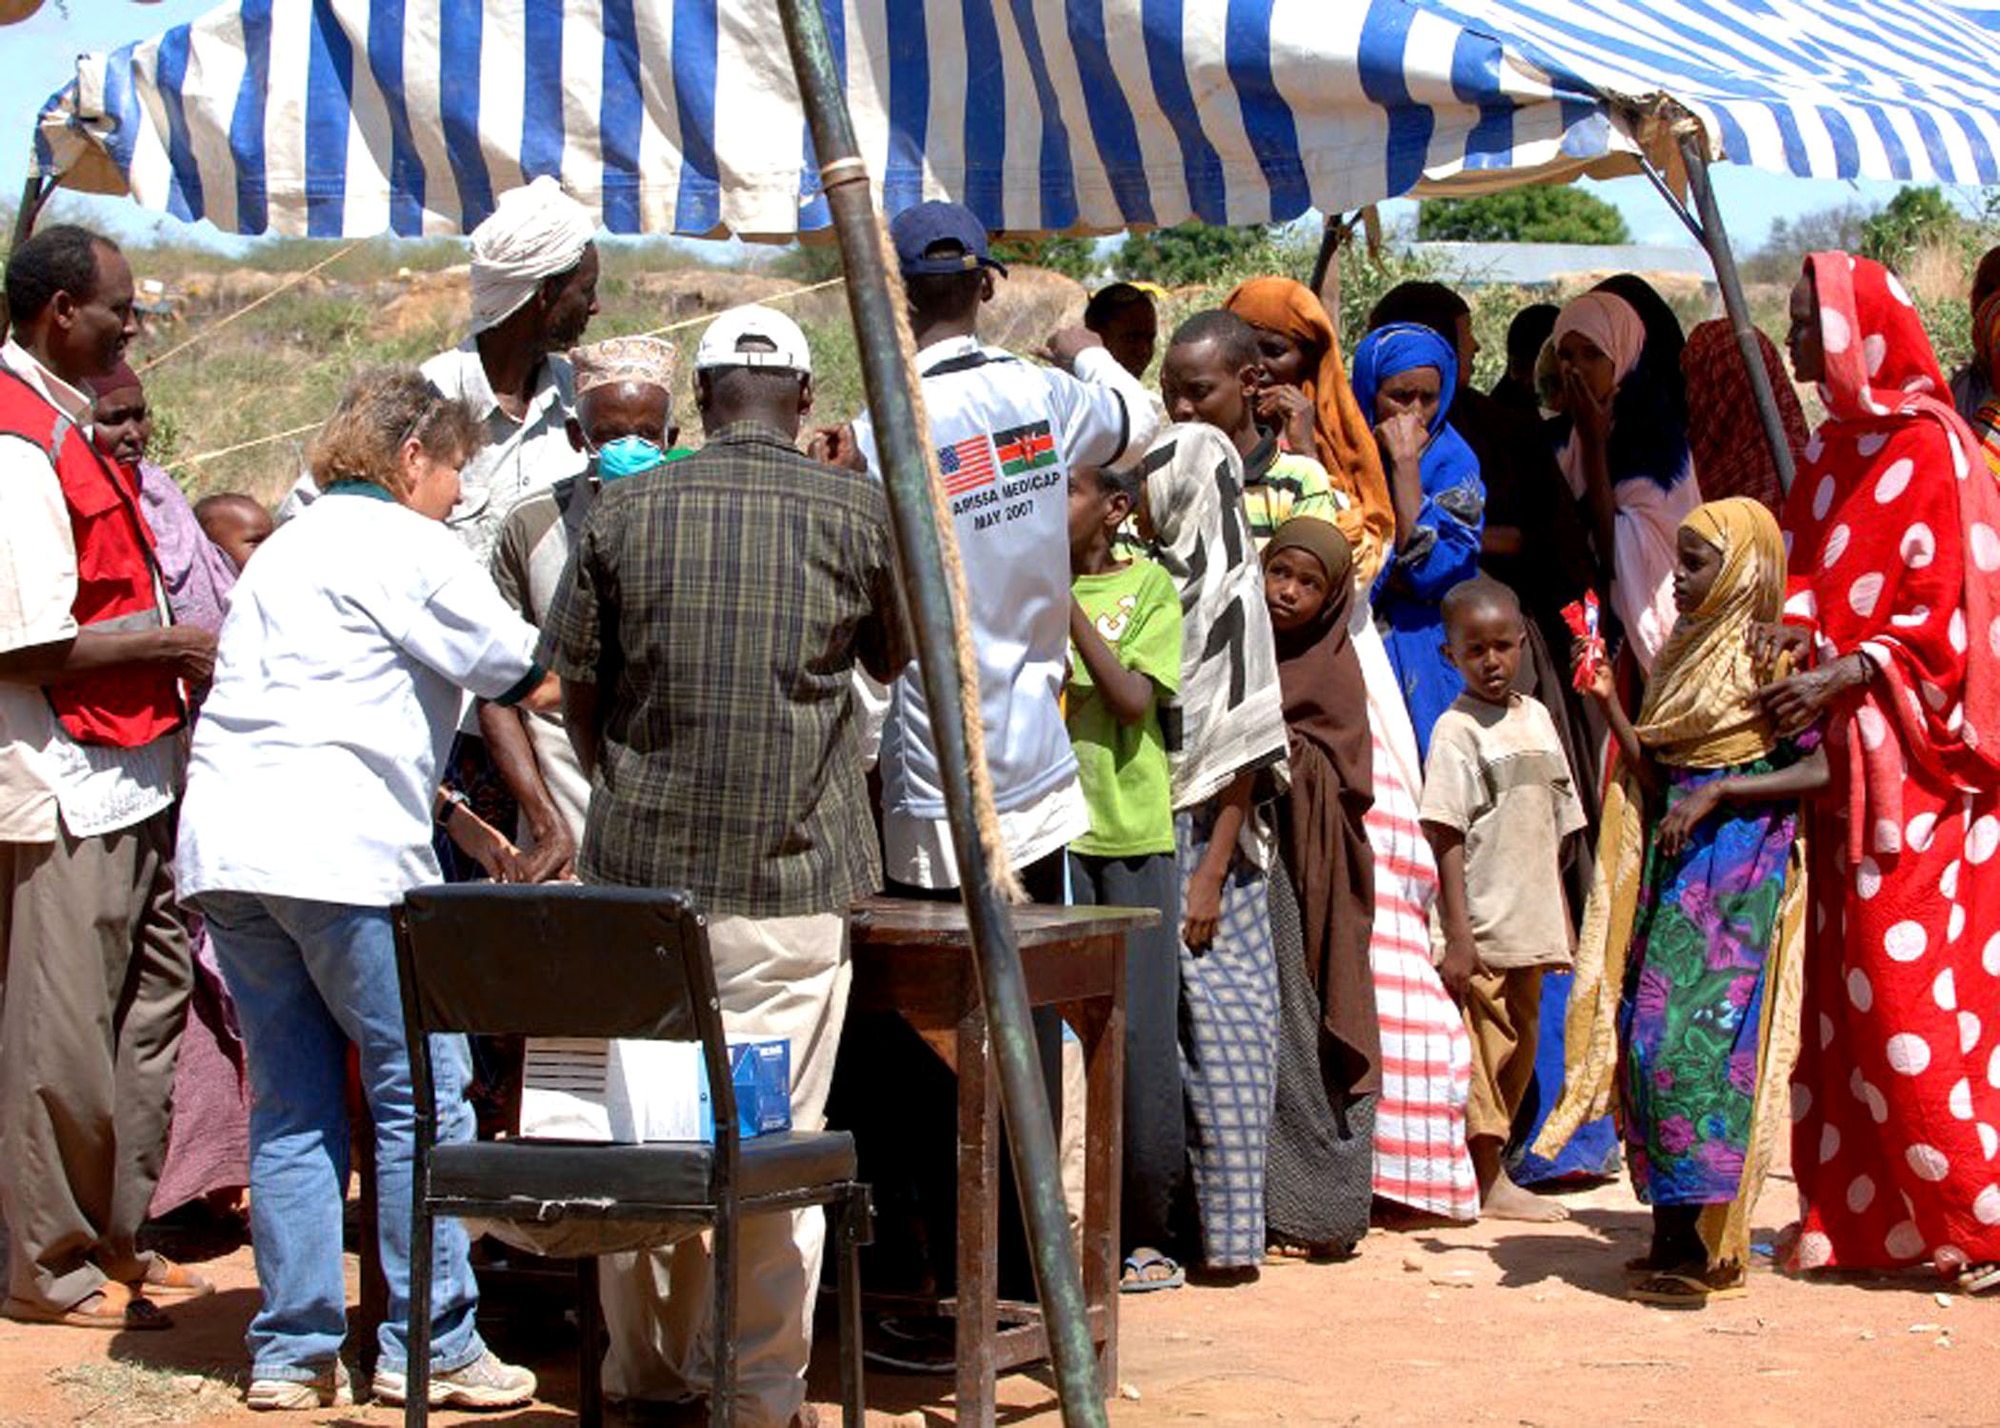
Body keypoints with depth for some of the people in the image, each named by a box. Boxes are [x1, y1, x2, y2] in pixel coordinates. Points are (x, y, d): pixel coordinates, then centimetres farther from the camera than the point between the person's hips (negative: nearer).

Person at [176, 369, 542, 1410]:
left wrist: (452, 813, 31)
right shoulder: (404, 545, -1)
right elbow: (524, 673, 0)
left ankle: (291, 1351, 9)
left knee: (291, 1105, 10)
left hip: (224, 851, 8)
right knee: (422, 1091, -1)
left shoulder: (287, 548, 25)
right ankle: (429, 1344, 0)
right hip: (342, 853, -8)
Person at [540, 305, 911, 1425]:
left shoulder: (625, 513, 1)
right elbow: (896, 659, 14)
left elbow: (576, 682, 8)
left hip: (642, 867, 2)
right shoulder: (858, 512, -2)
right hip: (793, 873, -2)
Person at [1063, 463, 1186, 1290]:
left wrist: (1069, 609, -16)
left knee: (1138, 1032, -1)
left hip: (1130, 836, -2)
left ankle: (1145, 1233, 9)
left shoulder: (1147, 587, 1)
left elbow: (1136, 698, -11)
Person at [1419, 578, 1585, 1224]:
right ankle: (1489, 1184, 5)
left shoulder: (1536, 717, 10)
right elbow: (1446, 839, -13)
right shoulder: (1456, 731, -10)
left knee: (1520, 1048, 12)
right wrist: (1457, 935, -18)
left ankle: (1492, 1171, 21)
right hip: (1481, 922, -7)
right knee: (1487, 1047, -2)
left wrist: (1559, 920, 14)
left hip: (1530, 922, 7)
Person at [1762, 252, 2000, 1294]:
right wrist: (1785, 632, -1)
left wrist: (1841, 676, -21)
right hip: (1835, 753, 8)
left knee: (1907, 988, -9)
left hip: (1908, 758, -8)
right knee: (1844, 989, 7)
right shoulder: (1832, 447, 15)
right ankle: (1859, 1213, 11)